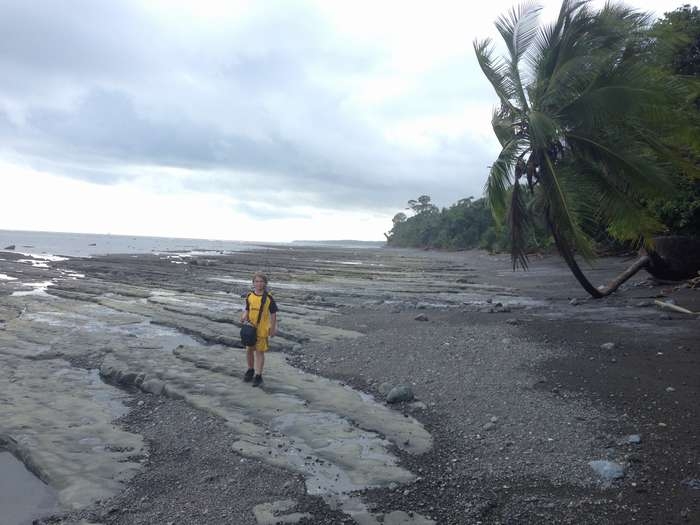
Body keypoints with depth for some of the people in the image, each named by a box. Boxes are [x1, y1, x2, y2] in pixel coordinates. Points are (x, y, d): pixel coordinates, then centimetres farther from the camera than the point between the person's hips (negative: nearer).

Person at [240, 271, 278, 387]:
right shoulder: (249, 296, 1)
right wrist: (244, 317, -10)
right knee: (249, 350, 13)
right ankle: (250, 370, 35)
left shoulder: (268, 297, -9)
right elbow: (247, 310, 11)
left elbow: (273, 313, -3)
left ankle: (258, 375, 12)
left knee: (260, 352, 2)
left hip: (262, 329, -4)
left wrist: (273, 328, -3)